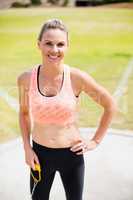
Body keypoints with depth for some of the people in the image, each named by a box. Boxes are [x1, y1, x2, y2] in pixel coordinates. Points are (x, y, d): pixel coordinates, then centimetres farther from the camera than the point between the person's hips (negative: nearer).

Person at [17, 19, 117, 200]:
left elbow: (110, 106, -5)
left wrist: (96, 140, -4)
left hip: (71, 154, -1)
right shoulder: (26, 79, -11)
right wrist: (27, 148, 1)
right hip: (39, 154, 2)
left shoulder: (77, 77, -17)